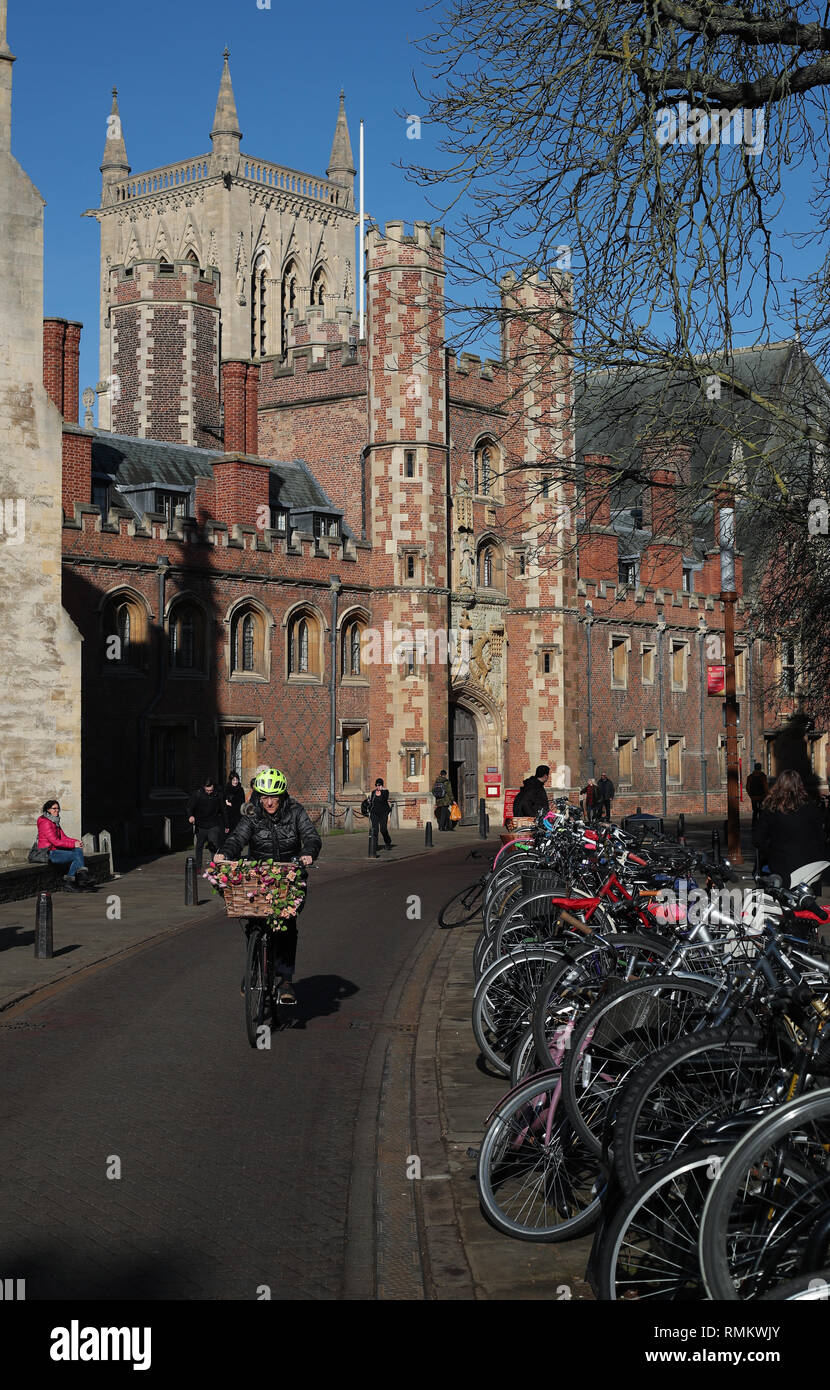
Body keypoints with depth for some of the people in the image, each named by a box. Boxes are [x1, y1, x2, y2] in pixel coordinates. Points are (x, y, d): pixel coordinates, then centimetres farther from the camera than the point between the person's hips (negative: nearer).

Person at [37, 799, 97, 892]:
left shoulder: (55, 822, 18)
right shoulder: (45, 822, -13)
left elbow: (63, 837, 15)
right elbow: (55, 841, -18)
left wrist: (76, 842, -3)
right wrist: (73, 844, -14)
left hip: (55, 850, 9)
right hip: (47, 853, -9)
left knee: (78, 850, -11)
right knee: (76, 856, -19)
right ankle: (68, 883, -12)